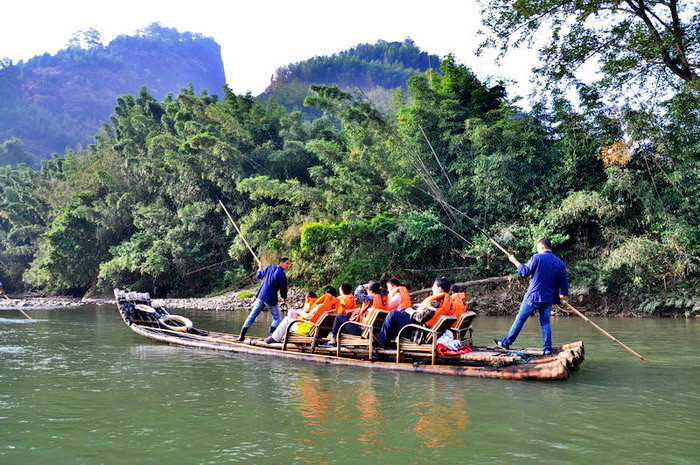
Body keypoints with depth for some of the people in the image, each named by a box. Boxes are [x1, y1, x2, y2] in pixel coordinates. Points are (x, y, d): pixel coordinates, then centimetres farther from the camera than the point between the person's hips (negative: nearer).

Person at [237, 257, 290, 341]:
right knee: (276, 318, 10)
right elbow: (283, 289, -10)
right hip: (270, 299, -6)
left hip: (261, 296, 6)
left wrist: (260, 268, 38)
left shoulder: (269, 267, 3)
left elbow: (258, 275, 16)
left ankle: (241, 336, 13)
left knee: (252, 316, 13)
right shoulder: (282, 275, -16)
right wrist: (284, 299, 11)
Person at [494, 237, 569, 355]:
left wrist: (514, 261, 8)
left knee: (520, 319, 3)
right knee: (545, 322, 10)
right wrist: (562, 295, 20)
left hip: (533, 296, -4)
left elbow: (525, 271, -4)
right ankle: (547, 349, 5)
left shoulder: (537, 258, -9)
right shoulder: (559, 262, 7)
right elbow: (564, 282, 9)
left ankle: (506, 342, 11)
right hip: (549, 298, 5)